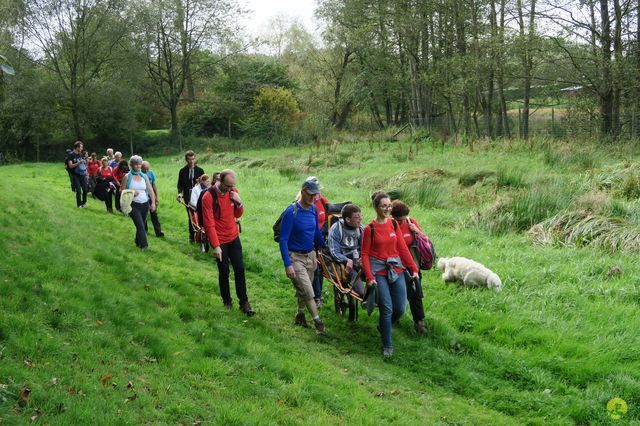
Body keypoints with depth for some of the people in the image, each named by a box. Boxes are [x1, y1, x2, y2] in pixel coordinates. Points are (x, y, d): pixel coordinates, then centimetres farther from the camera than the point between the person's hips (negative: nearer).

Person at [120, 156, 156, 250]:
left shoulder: (144, 176, 8)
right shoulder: (127, 177, -2)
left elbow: (150, 190, 5)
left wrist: (153, 202, -4)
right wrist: (131, 193, -18)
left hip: (145, 204, 4)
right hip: (133, 205, -4)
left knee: (141, 225, 12)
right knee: (140, 225, -14)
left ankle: (138, 242, 31)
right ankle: (143, 245, -12)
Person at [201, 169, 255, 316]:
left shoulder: (233, 191, -2)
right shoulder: (209, 196, -19)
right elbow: (209, 224, -18)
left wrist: (239, 202, -13)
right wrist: (216, 246, -19)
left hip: (234, 238, 4)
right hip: (220, 241, -4)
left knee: (239, 270, 3)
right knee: (224, 272, 6)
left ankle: (244, 302, 10)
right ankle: (227, 301, 24)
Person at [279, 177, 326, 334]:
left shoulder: (313, 209, 1)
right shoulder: (291, 212, -20)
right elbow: (283, 240, -19)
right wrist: (287, 265, -22)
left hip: (311, 255, 6)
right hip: (295, 257, -6)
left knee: (304, 290, 18)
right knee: (307, 291, -8)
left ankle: (300, 315, 36)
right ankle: (318, 321, 2)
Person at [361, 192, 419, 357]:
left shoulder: (394, 224, 5)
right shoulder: (370, 228, -7)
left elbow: (402, 247, 8)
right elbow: (365, 254, -4)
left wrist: (414, 268, 6)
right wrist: (369, 277, -13)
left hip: (396, 269, 5)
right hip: (379, 271, -4)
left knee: (400, 308, 4)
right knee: (387, 309, -8)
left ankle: (383, 326, 34)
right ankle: (387, 346, 7)